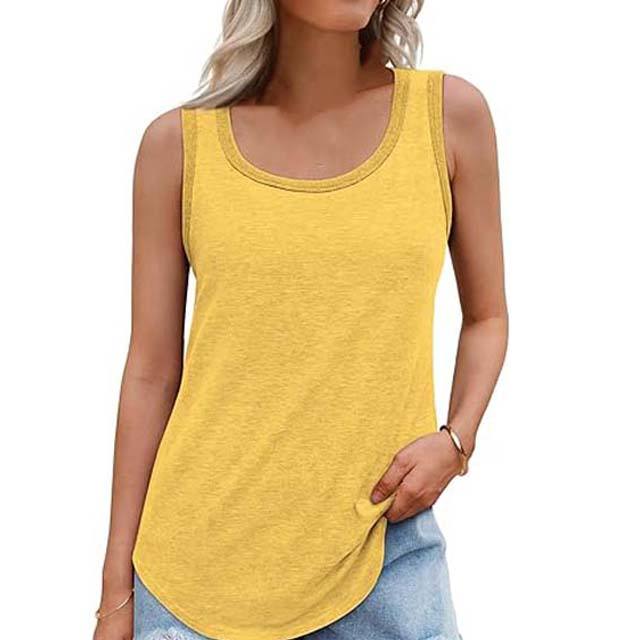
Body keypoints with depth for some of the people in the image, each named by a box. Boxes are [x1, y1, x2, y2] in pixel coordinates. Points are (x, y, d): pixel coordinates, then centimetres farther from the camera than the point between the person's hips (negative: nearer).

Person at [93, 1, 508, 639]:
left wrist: (456, 439, -8)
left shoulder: (449, 113, 0)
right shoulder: (180, 142, -2)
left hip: (382, 543, 1)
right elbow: (150, 373, 1)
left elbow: (486, 317, 10)